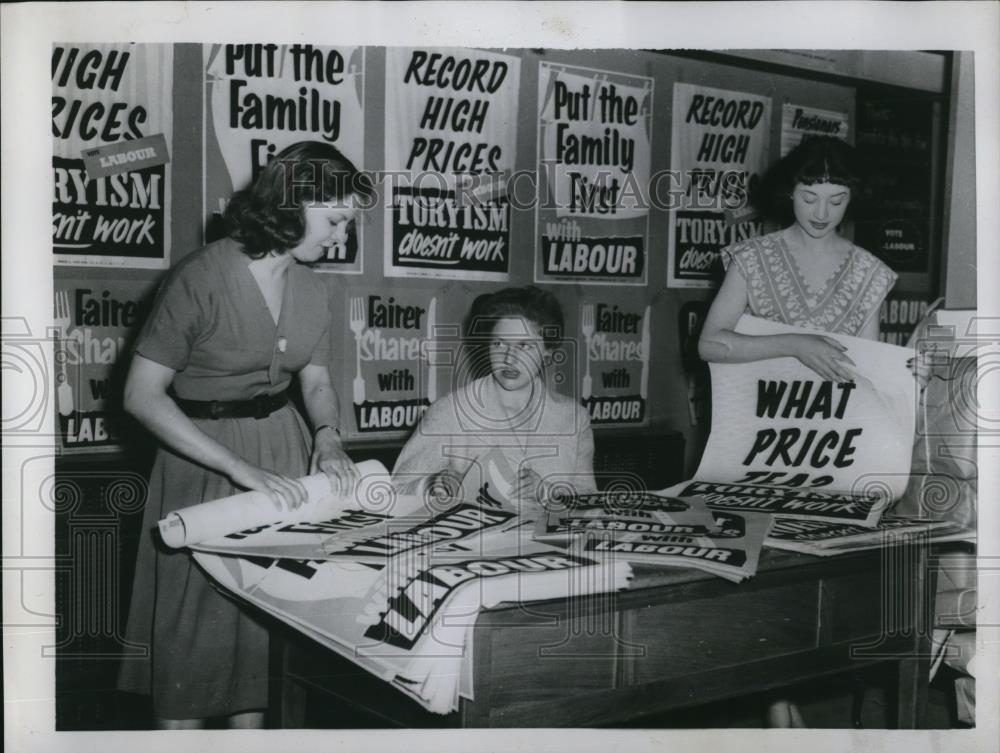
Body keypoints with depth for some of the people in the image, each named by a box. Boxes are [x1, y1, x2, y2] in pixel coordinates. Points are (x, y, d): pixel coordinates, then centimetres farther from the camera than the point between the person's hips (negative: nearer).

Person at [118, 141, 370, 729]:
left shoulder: (312, 289, 2)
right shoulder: (203, 277, -18)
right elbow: (142, 395, -19)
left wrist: (327, 436, -9)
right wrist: (242, 470, -24)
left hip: (284, 449, 5)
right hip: (203, 460, -5)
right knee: (198, 621, 2)